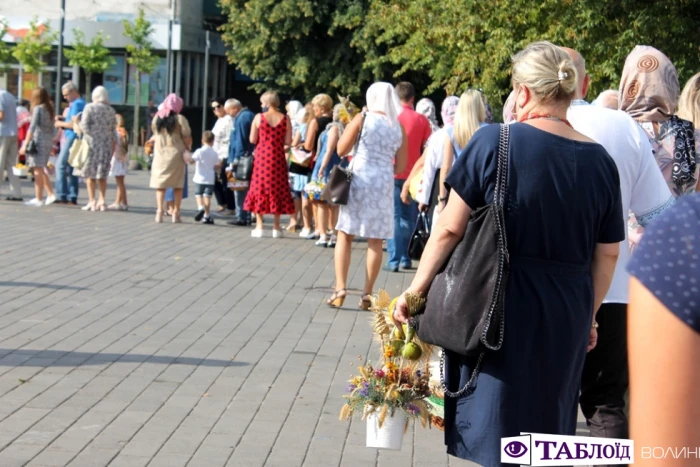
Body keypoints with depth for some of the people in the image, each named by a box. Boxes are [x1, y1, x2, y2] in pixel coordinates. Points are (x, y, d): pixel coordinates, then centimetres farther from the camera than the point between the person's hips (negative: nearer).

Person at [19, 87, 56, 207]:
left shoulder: (38, 108, -8)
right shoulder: (50, 109, 13)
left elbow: (32, 127, -12)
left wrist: (25, 144, -11)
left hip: (38, 140, -7)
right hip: (49, 140, 7)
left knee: (37, 169, -4)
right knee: (40, 170, 16)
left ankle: (38, 199, -3)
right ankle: (50, 194, 12)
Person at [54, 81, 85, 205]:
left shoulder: (77, 104, -13)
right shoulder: (81, 103, 19)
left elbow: (73, 124, -20)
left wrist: (61, 124, -6)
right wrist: (63, 120, 12)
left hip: (72, 138, -10)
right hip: (72, 138, 10)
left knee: (61, 165, -7)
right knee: (71, 168, 10)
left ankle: (61, 195, -10)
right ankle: (72, 196, 10)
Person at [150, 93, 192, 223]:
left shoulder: (157, 118, 3)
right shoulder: (180, 119, -9)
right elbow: (187, 138, -10)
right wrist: (188, 149, 6)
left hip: (160, 153, 3)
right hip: (176, 154, -2)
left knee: (160, 183, 6)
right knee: (178, 184, 7)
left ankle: (159, 211, -3)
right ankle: (176, 212, 6)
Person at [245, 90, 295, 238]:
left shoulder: (259, 117, -5)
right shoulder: (285, 119, -2)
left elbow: (252, 140, -3)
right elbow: (288, 141, -3)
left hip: (262, 156, -1)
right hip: (278, 158, 1)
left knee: (260, 187, 8)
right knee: (277, 189, 9)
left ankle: (259, 226, 5)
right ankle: (276, 226, 10)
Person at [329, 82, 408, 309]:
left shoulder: (362, 119, -3)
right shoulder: (399, 128, 6)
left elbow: (341, 150, 1)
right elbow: (400, 167, 6)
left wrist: (351, 127, 16)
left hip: (359, 180, -2)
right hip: (384, 184, 2)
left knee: (345, 236, 6)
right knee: (375, 241, 5)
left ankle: (340, 289, -2)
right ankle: (367, 294, 5)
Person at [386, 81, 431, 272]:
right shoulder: (421, 120, 0)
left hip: (393, 173, -2)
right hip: (413, 174, 2)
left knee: (394, 218, -1)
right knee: (409, 219, 12)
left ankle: (394, 260, -6)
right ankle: (406, 258, 13)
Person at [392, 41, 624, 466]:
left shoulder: (495, 141, -11)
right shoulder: (601, 161, 0)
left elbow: (449, 229, -10)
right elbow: (608, 255, 6)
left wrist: (417, 289, 1)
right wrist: (588, 316, 19)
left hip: (498, 307, -4)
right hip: (566, 315, 4)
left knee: (494, 430, 8)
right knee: (549, 424, 19)